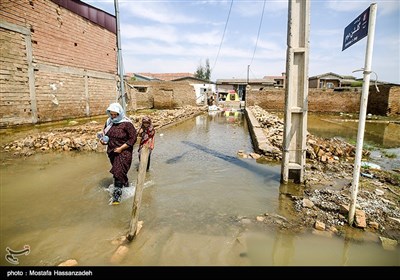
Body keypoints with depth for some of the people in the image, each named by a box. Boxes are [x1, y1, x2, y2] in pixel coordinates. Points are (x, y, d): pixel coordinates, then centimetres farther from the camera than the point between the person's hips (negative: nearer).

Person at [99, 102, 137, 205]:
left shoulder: (126, 123, -17)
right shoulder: (109, 122, 3)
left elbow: (133, 138, -16)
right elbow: (105, 133, 19)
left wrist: (121, 148, -19)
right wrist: (103, 140, -5)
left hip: (124, 152, -7)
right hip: (111, 151, 7)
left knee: (118, 172, -10)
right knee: (118, 171, 21)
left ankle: (117, 195, -2)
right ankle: (126, 184, 45)